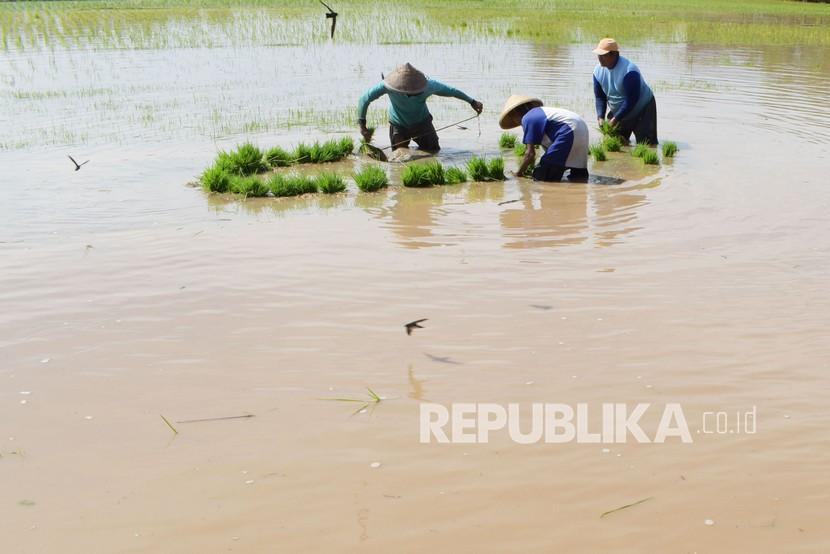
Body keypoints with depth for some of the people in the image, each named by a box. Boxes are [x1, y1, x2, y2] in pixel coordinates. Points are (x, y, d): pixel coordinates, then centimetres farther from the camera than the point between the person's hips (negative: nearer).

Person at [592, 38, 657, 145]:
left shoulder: (629, 71, -29)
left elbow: (631, 100, -29)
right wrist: (600, 117, -16)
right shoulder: (598, 71, -7)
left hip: (642, 110, -7)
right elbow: (599, 97, 0)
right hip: (617, 112, 7)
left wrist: (616, 119, -31)